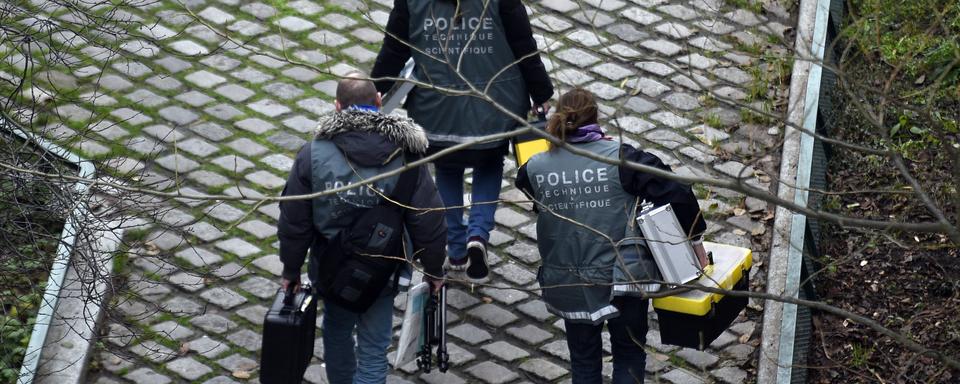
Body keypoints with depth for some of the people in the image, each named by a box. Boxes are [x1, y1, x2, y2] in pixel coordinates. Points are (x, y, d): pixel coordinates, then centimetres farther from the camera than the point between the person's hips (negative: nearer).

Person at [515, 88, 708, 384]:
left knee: (583, 360, 20)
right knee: (629, 354, 18)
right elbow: (675, 193, -17)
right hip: (622, 280, -2)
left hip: (567, 285, 2)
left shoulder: (536, 168, -7)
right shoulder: (621, 158, -15)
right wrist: (693, 237, -4)